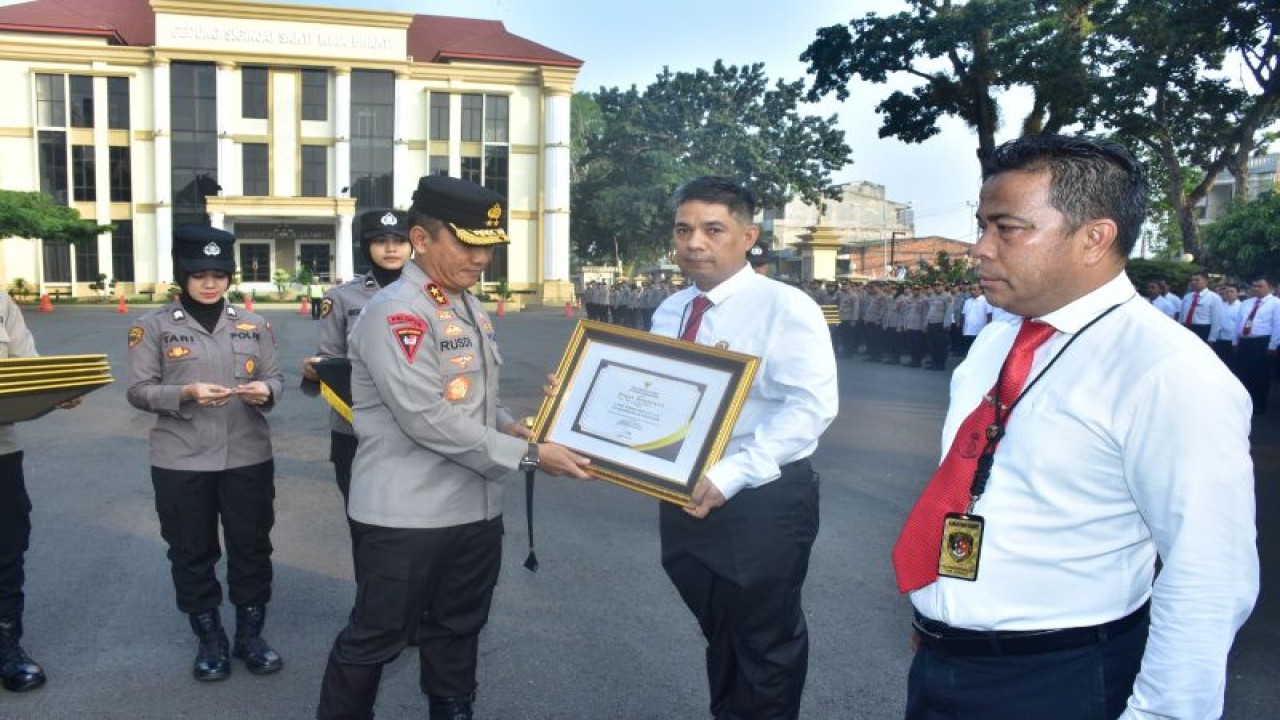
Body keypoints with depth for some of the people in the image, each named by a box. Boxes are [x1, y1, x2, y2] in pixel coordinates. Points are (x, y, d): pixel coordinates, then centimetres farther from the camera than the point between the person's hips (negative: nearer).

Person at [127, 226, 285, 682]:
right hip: (181, 462, -1)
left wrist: (265, 391, -15)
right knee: (192, 552, 10)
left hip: (249, 457, 2)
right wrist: (186, 393, -21)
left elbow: (275, 378, 8)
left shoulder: (253, 324, 7)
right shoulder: (155, 325, 0)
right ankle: (209, 640, 28)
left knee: (252, 546, 9)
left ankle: (250, 634, 27)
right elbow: (139, 390, -4)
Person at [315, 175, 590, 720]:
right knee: (375, 638, 8)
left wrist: (508, 426, 0)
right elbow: (429, 420, -23)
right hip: (408, 515, -8)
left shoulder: (470, 308, 11)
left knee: (457, 633, 21)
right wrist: (529, 454, -20)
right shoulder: (393, 313, -17)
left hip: (476, 508, 8)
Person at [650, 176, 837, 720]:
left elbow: (810, 408, -24)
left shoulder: (786, 308, -15)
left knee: (766, 645, 13)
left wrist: (729, 476, -31)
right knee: (720, 634, 25)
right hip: (685, 497, 6)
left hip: (762, 502, -6)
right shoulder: (669, 313, 7)